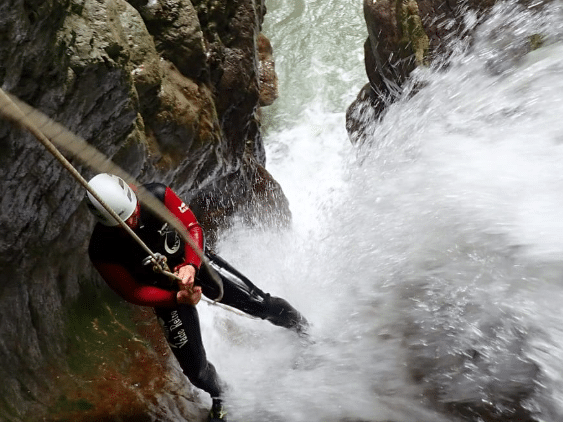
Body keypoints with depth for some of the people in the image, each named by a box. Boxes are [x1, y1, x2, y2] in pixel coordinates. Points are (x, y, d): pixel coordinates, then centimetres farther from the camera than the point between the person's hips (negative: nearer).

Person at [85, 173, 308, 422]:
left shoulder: (157, 196, -25)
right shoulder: (102, 252, -26)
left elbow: (192, 228, -15)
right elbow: (133, 293, -17)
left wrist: (191, 265, -32)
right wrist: (177, 298, -29)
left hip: (196, 262, 1)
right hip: (166, 294, 0)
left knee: (261, 304, -3)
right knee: (195, 369, 0)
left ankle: (303, 329, 29)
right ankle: (219, 397, 36)